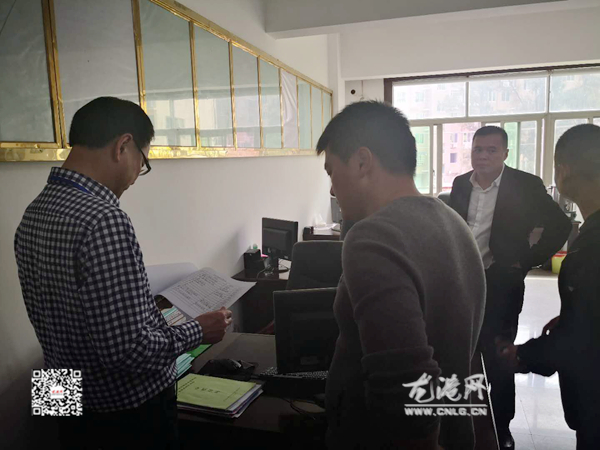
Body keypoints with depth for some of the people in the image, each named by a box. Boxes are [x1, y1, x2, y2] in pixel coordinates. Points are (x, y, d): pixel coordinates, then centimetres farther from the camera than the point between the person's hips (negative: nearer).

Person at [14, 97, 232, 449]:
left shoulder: (34, 213, -1)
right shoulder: (104, 219, -29)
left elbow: (68, 315, 8)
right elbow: (128, 350, -30)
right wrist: (198, 331, -14)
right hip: (132, 415, -7)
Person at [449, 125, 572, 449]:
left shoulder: (525, 185, -9)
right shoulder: (461, 183, 5)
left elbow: (560, 225, -6)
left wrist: (528, 262, -9)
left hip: (500, 284, -4)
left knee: (497, 358, 6)